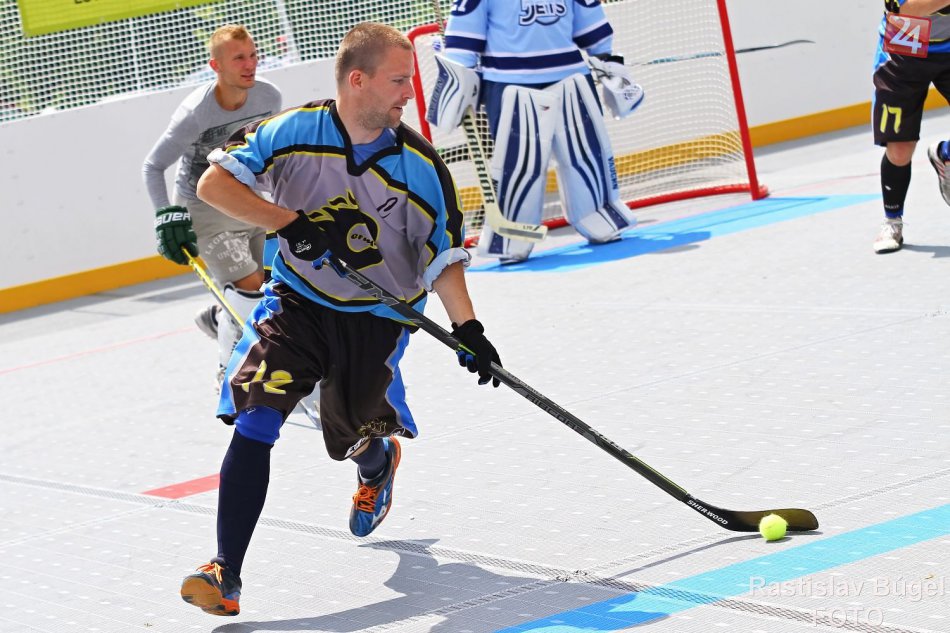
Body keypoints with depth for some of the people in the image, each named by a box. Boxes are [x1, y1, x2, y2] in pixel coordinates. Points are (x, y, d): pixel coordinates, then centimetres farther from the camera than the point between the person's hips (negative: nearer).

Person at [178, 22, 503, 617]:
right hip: (296, 300, -1)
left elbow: (444, 255, -4)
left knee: (355, 439, 10)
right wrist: (292, 222, -24)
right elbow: (214, 182, -13)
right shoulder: (292, 131, -14)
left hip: (376, 318, 1)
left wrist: (468, 328, -15)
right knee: (255, 421, -18)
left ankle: (381, 463, 53)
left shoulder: (422, 166, -11)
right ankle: (226, 574, -16)